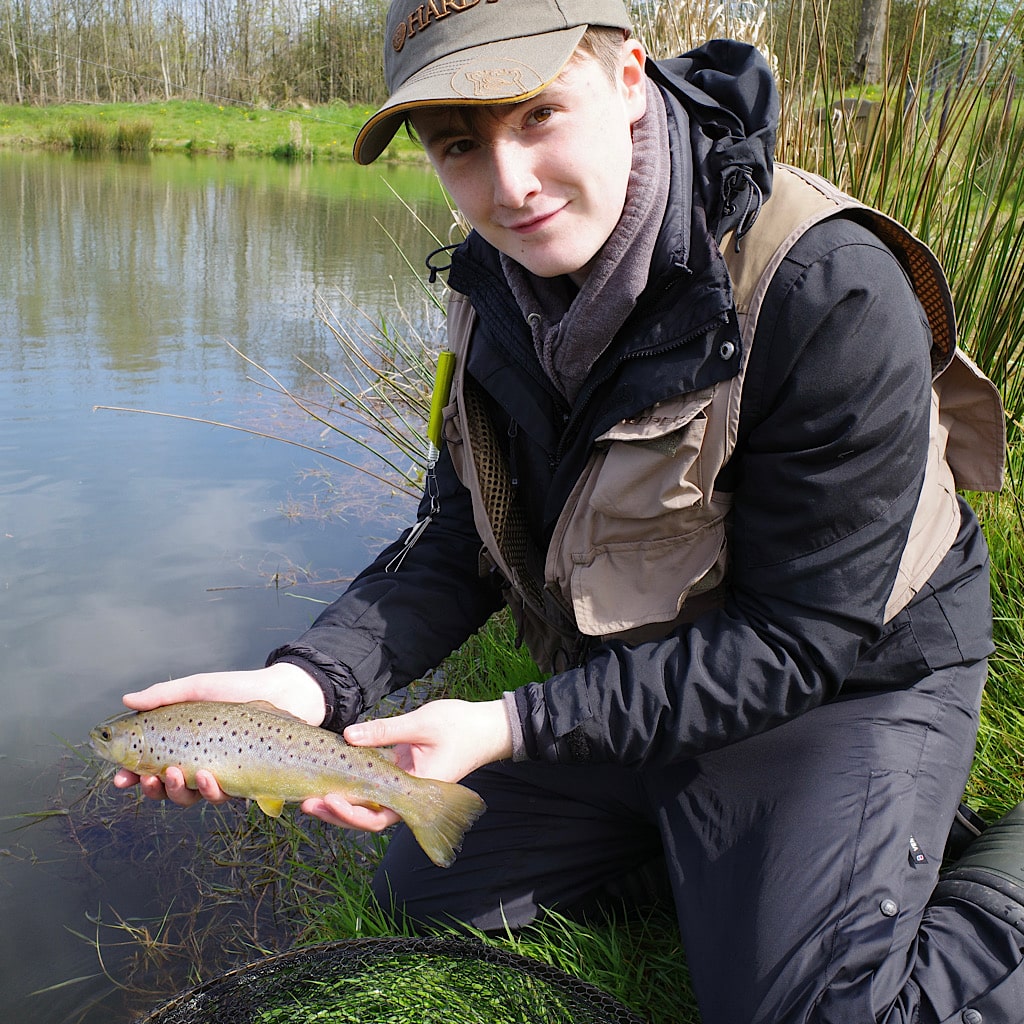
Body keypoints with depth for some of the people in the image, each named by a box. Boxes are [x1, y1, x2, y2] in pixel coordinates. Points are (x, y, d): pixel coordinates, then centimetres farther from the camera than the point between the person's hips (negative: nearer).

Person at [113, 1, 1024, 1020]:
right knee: (421, 895, 13)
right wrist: (308, 679, -21)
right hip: (621, 686, 7)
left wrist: (514, 728, -28)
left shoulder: (830, 295, -29)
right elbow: (459, 540, -4)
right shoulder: (499, 285, -7)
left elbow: (798, 642, -25)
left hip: (844, 681, -6)